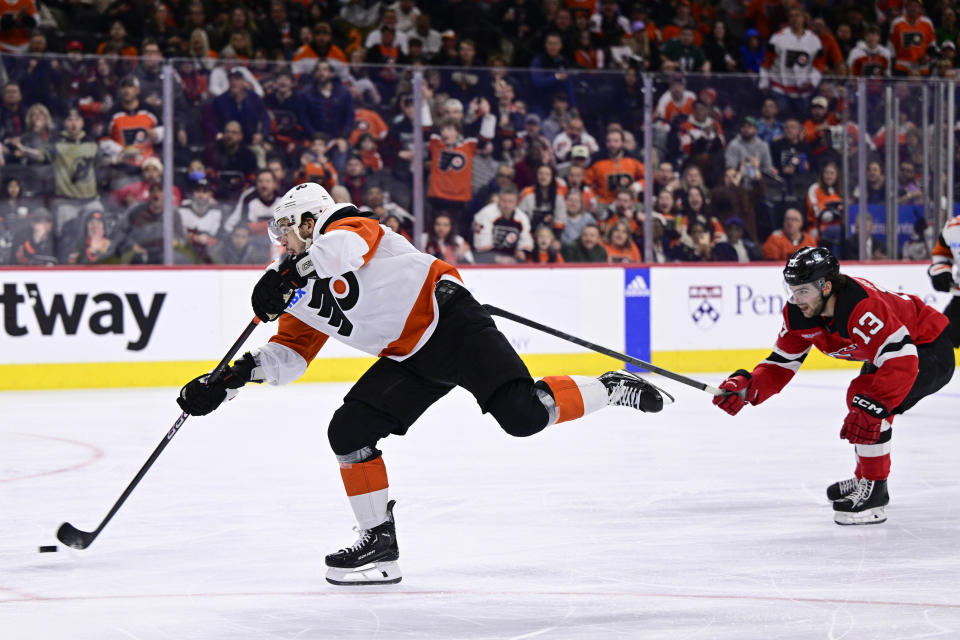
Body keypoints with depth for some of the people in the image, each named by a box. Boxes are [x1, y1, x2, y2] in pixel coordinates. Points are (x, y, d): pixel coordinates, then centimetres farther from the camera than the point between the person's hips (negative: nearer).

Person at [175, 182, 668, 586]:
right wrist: (227, 380, -1)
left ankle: (613, 389, -3)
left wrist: (288, 273, -40)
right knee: (349, 430, -3)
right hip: (409, 360, 9)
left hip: (451, 324, -9)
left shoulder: (347, 228, -6)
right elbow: (286, 355, 13)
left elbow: (347, 245, -31)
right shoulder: (305, 298, 18)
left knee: (523, 415, -25)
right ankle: (380, 542, 5)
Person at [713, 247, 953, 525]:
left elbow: (901, 360, -43)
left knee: (866, 393, -26)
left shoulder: (861, 306, -38)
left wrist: (873, 406, -49)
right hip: (884, 350, 10)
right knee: (861, 404, 23)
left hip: (928, 349, -10)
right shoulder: (798, 312, -10)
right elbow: (782, 364, -3)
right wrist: (746, 387, -20)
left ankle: (874, 493, -17)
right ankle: (864, 480, 47)